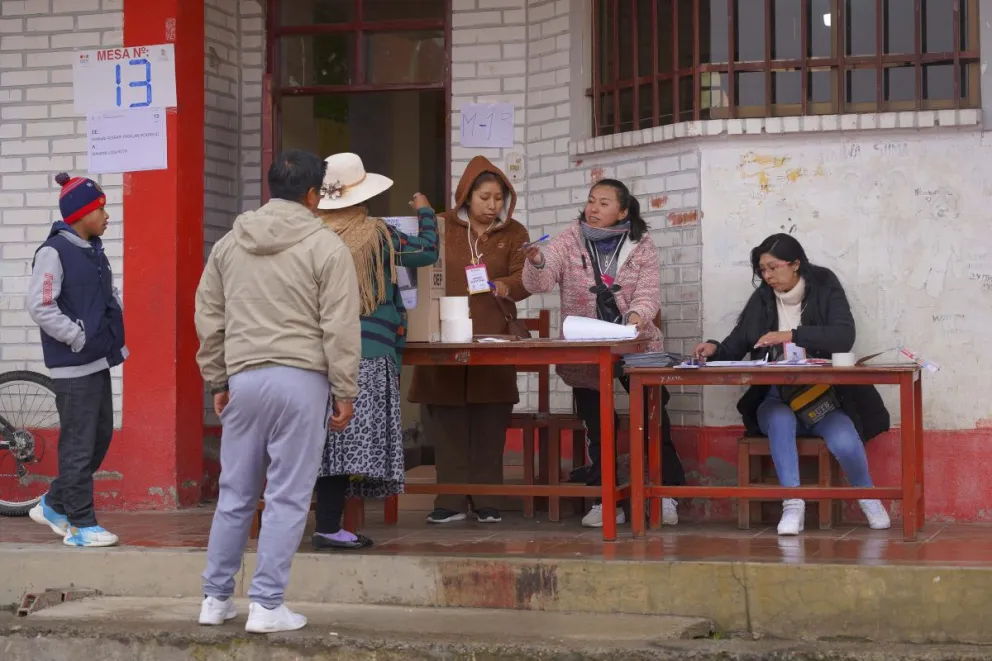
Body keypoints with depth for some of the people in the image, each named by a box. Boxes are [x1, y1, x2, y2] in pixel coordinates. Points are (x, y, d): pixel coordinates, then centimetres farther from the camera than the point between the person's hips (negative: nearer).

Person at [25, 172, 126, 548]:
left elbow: (110, 293, 24)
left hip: (99, 362, 9)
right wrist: (80, 337, -17)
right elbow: (40, 306, -19)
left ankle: (54, 505, 28)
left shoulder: (94, 251, 13)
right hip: (74, 365, -9)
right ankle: (81, 526, 4)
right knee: (79, 445, -4)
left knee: (101, 437, 14)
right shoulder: (54, 252, -13)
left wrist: (115, 330, 8)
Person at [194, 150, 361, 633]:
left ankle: (216, 598, 18)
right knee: (287, 497, 0)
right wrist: (344, 391, -1)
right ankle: (266, 606, 0)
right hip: (300, 379, -5)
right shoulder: (325, 247, -4)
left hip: (244, 378, 5)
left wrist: (217, 381, 23)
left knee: (235, 494, 13)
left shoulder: (229, 244, 11)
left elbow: (209, 319, 15)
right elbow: (339, 328, -7)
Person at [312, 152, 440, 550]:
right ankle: (327, 528, -11)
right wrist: (424, 212, 22)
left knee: (330, 439, 7)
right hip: (367, 355, -5)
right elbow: (427, 252, 7)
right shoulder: (375, 236, -5)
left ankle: (328, 524, 9)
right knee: (354, 440, -5)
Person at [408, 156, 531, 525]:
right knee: (446, 420, -1)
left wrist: (506, 285, -24)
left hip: (492, 337, 0)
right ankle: (451, 499, 5)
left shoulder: (513, 233, 8)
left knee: (490, 420, 0)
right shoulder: (441, 227, 9)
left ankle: (486, 499, 7)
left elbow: (524, 279, -2)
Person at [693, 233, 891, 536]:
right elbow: (735, 347, 10)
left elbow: (844, 337, -17)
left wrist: (791, 335, -25)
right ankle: (793, 505, -35)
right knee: (780, 420, -35)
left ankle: (867, 498, 0)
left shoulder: (825, 291, 0)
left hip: (822, 395, -2)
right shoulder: (761, 299, 8)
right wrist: (714, 349, -13)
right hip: (776, 398, 2)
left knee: (844, 440, -30)